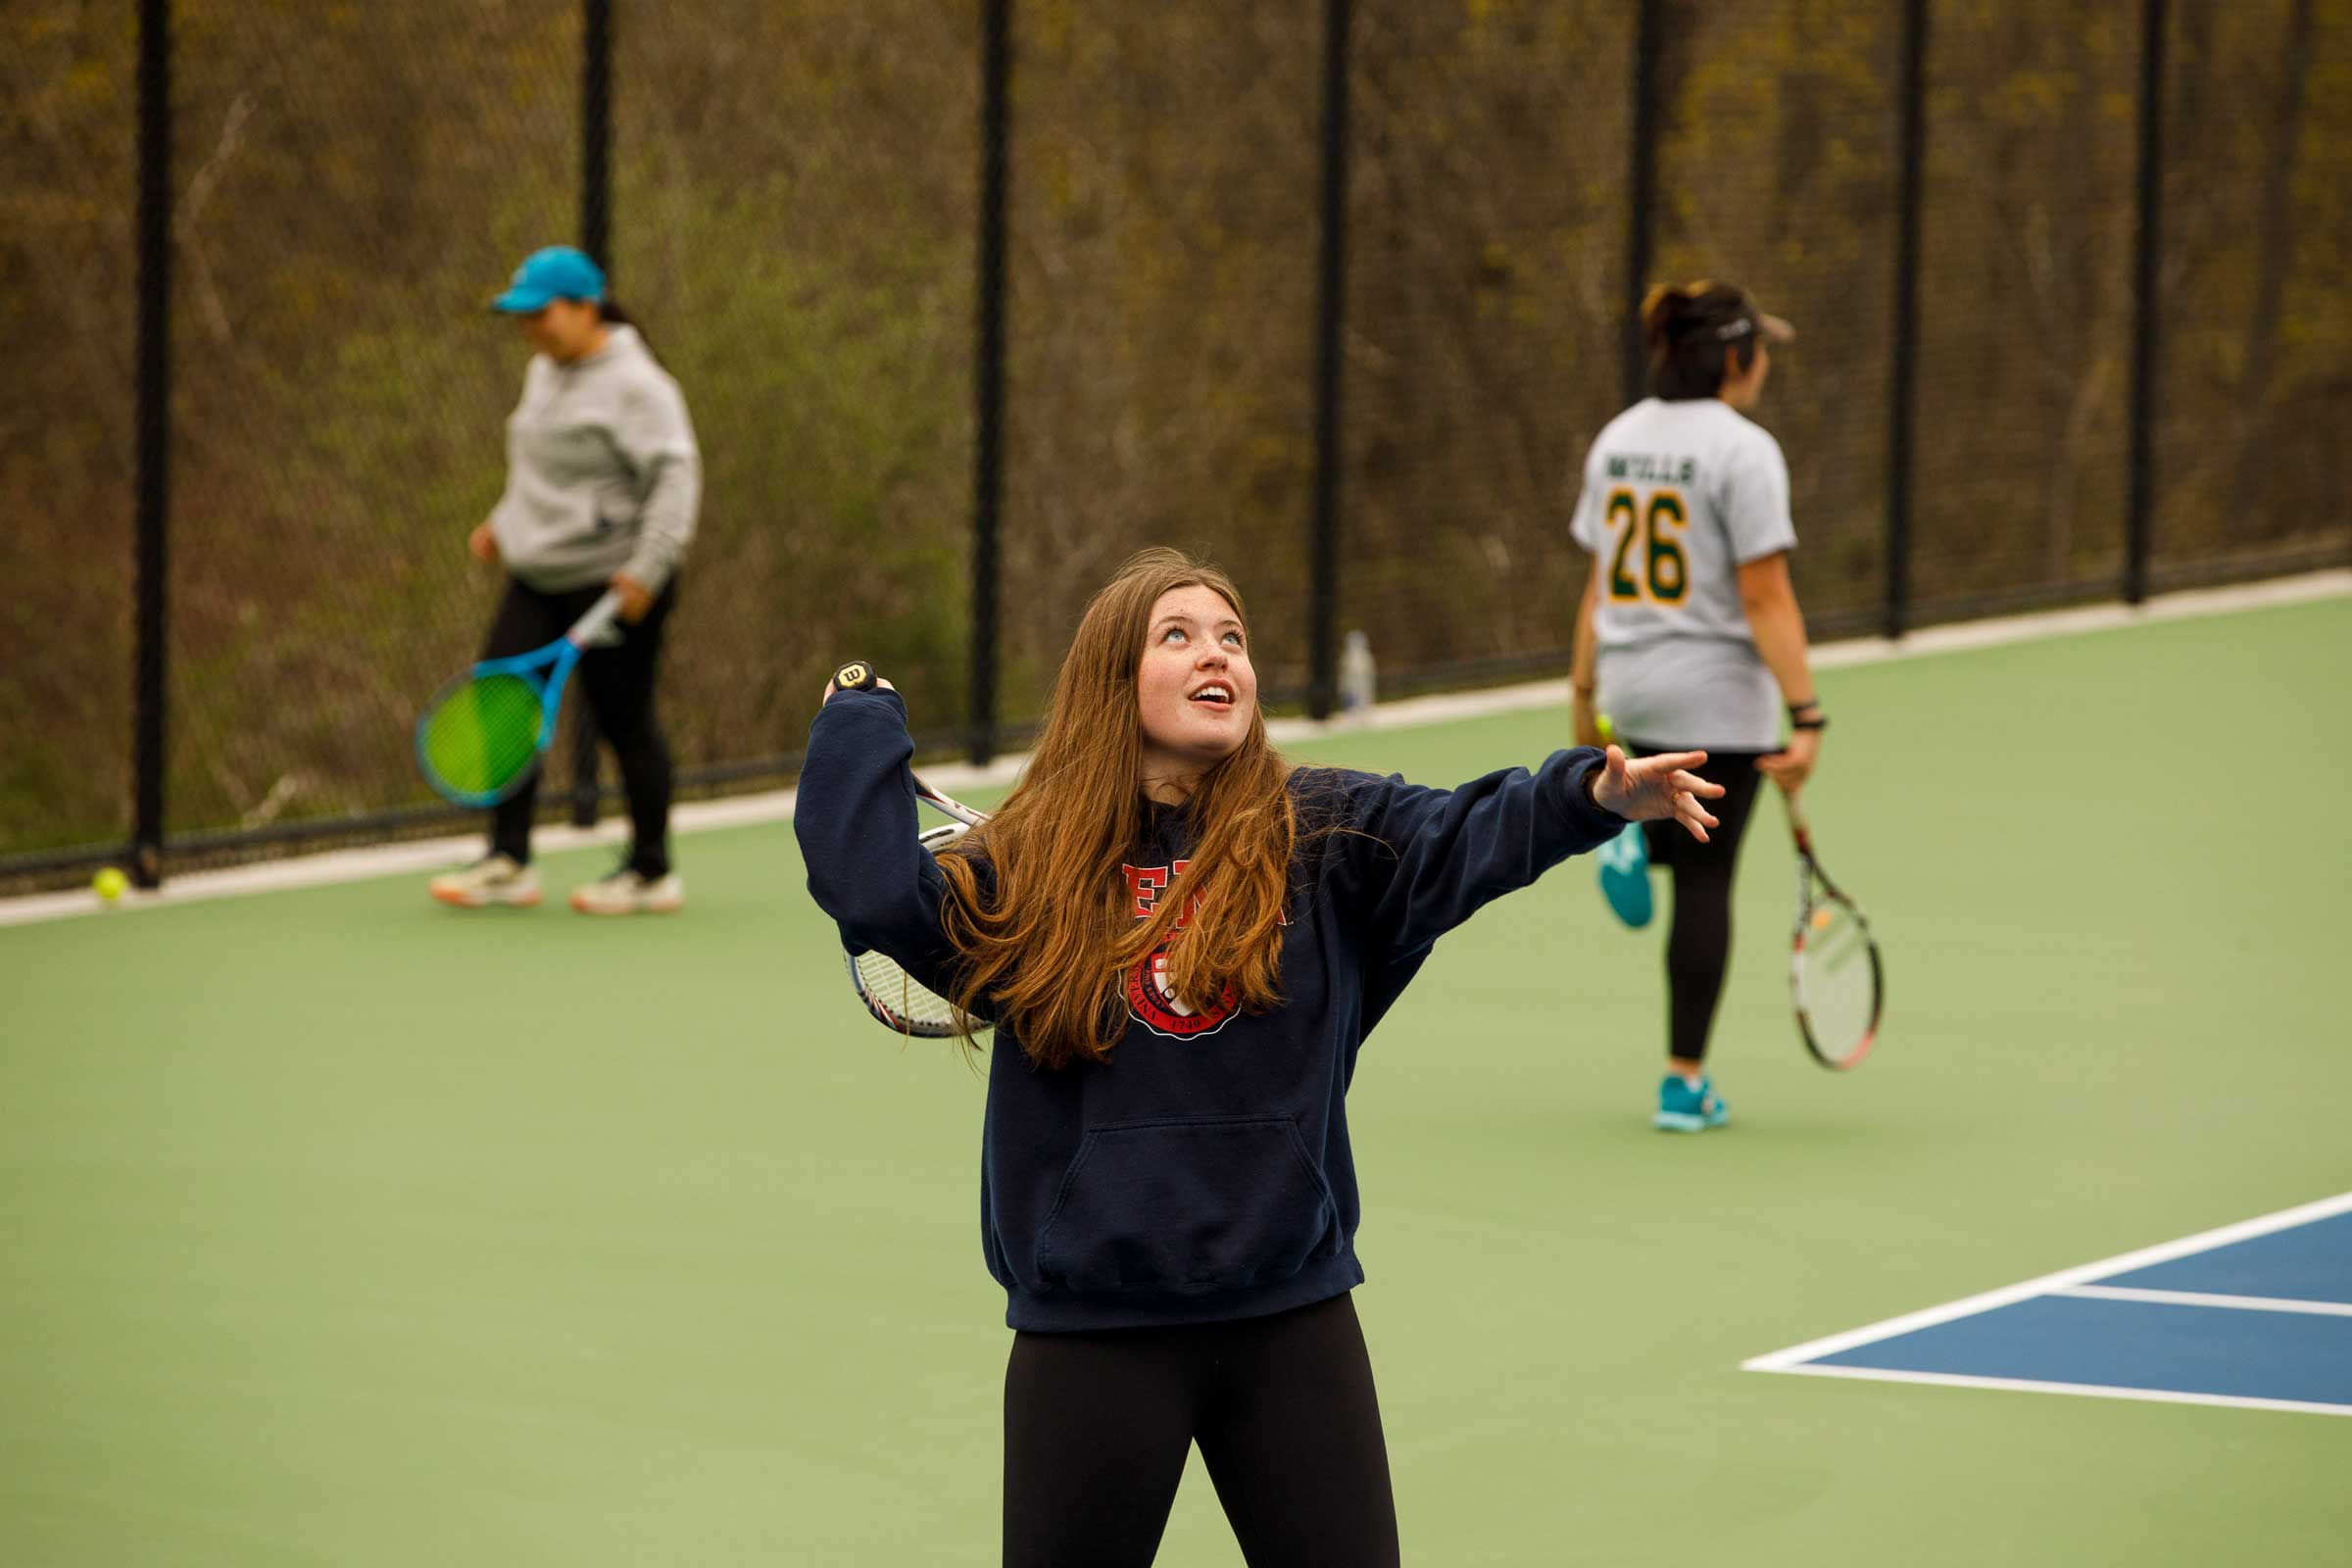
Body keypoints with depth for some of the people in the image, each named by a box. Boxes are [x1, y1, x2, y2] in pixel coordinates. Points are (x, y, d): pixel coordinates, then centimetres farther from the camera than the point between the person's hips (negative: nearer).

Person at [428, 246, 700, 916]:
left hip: (613, 583, -8)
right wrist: (503, 527, 17)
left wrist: (647, 567, -26)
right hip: (539, 580, 8)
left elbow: (675, 476, -20)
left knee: (625, 721, 0)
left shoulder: (634, 383, -15)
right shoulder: (545, 372, 13)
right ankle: (508, 864, 2)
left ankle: (652, 873, 13)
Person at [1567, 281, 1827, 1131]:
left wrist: (1585, 690, 19)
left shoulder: (1617, 440, 5)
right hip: (1717, 693, -6)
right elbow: (1765, 597, -18)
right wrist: (1806, 716, -16)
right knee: (1705, 883, 2)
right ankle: (1684, 1083, 2)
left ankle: (1631, 830, -2)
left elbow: (1599, 583, 11)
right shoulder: (1742, 449, -15)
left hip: (1629, 686, 6)